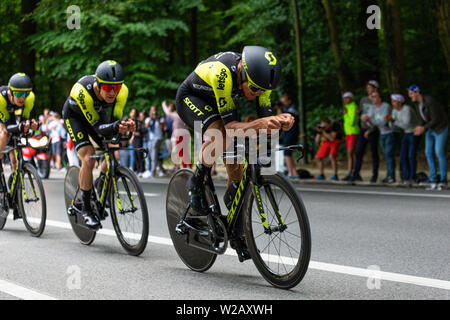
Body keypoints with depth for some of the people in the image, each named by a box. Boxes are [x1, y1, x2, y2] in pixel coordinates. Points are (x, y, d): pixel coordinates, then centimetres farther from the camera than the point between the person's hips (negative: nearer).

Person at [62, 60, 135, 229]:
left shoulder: (122, 91, -30)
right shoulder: (82, 92, -41)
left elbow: (115, 120, -25)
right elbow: (97, 126, -35)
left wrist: (126, 126, -48)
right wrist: (115, 127, -55)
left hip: (98, 114, 4)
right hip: (75, 115, -4)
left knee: (113, 153, -11)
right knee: (88, 159, -21)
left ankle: (99, 193, 16)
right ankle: (86, 208, -7)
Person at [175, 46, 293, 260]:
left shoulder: (259, 77, -23)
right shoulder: (222, 73, -41)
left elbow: (264, 115, -20)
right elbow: (230, 126, -41)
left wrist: (280, 121, -42)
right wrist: (258, 124, -59)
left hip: (218, 103, 6)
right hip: (191, 98, -6)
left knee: (235, 164, -3)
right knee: (219, 138, -36)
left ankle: (237, 232, 8)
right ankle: (196, 183, -9)